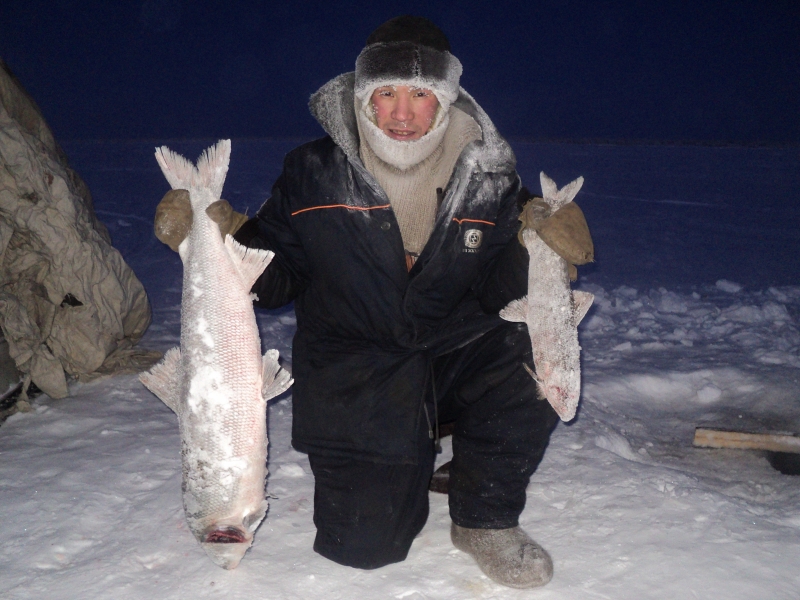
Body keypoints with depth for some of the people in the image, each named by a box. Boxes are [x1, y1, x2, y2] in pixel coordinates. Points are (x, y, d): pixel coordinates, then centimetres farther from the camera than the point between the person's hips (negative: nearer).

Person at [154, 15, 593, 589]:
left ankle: (485, 520, -2)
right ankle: (403, 463, 30)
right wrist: (222, 235, -19)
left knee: (535, 350, -30)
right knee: (365, 546, -8)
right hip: (356, 381, -1)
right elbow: (275, 278, -2)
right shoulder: (314, 174, -9)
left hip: (455, 350, 2)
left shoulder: (487, 176, -6)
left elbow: (499, 292, -1)